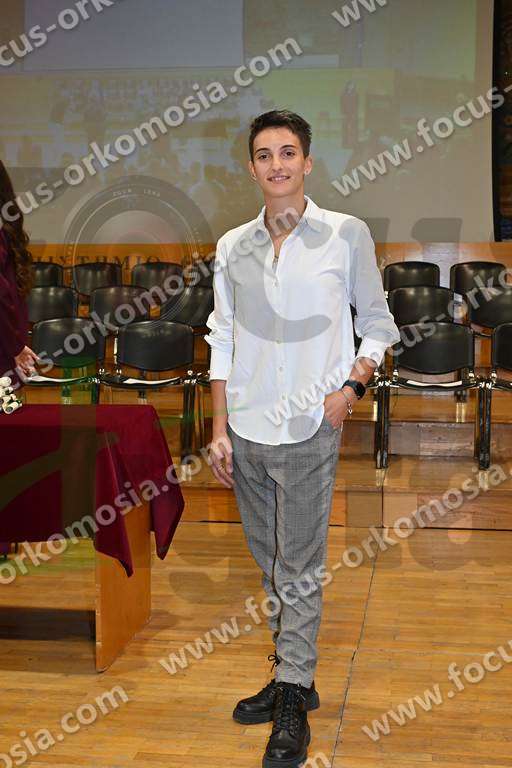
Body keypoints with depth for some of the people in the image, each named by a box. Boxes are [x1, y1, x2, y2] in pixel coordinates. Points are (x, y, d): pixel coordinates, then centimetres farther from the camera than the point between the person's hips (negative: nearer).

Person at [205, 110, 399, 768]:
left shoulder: (348, 235, -2)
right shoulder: (232, 248, 7)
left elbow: (379, 325, 5)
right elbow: (222, 344, 10)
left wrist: (352, 386, -11)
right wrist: (219, 431, 6)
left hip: (308, 433, -4)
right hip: (246, 432, 4)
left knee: (299, 571, 1)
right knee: (270, 563, 15)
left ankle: (293, 703, 15)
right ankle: (292, 676, 31)